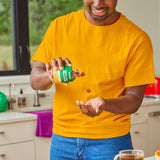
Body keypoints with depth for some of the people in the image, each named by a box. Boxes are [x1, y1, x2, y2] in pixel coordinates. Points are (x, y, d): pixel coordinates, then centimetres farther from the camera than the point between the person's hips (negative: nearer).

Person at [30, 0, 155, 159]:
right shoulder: (59, 26, 0)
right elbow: (35, 80, -1)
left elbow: (134, 99, -8)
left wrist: (104, 104, -28)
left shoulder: (137, 38, -8)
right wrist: (50, 76, -23)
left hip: (110, 140, -2)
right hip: (62, 138, 3)